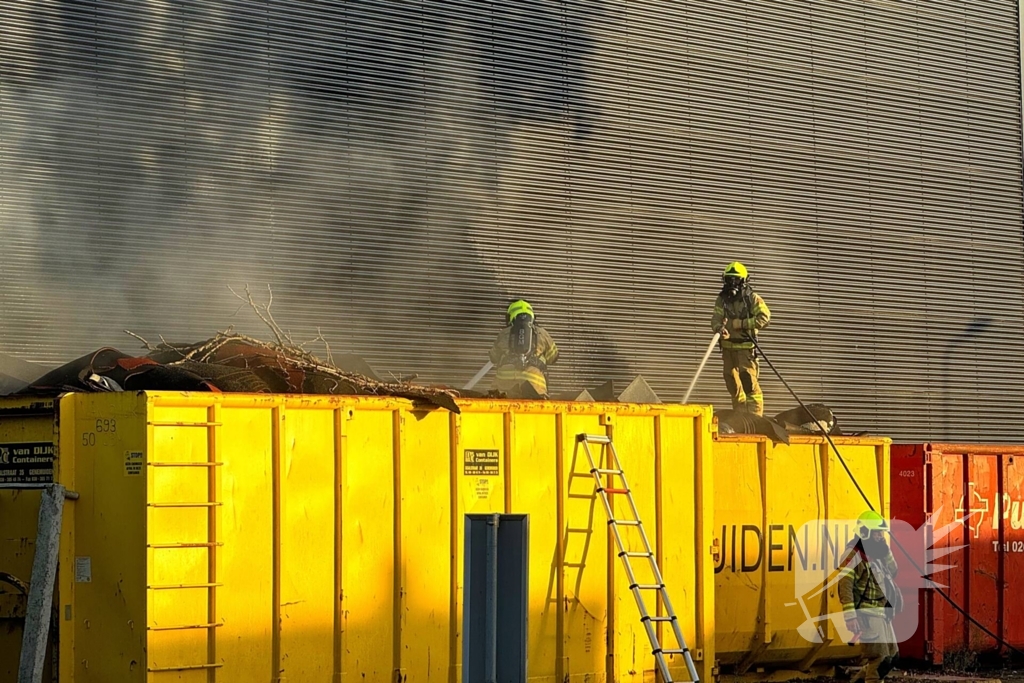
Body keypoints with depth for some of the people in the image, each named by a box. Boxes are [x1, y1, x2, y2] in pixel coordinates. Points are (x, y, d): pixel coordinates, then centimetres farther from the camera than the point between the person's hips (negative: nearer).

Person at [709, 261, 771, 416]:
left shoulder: (752, 299, -4)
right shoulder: (722, 300, 8)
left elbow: (764, 318, -16)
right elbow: (716, 318, -6)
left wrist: (739, 323, -20)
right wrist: (720, 328, -30)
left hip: (746, 347, -5)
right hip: (728, 347, 5)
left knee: (749, 383, -13)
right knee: (733, 384, 11)